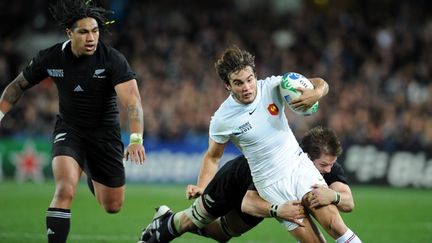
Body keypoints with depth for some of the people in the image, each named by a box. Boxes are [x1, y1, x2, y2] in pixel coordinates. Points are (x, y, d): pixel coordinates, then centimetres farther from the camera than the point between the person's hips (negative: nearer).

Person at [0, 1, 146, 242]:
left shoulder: (113, 59, -21)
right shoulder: (51, 58, -13)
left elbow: (132, 100, -32)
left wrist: (136, 139, -46)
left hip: (105, 132, 0)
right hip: (69, 130, 0)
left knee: (113, 206, 11)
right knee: (65, 191, -27)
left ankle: (92, 174, 47)